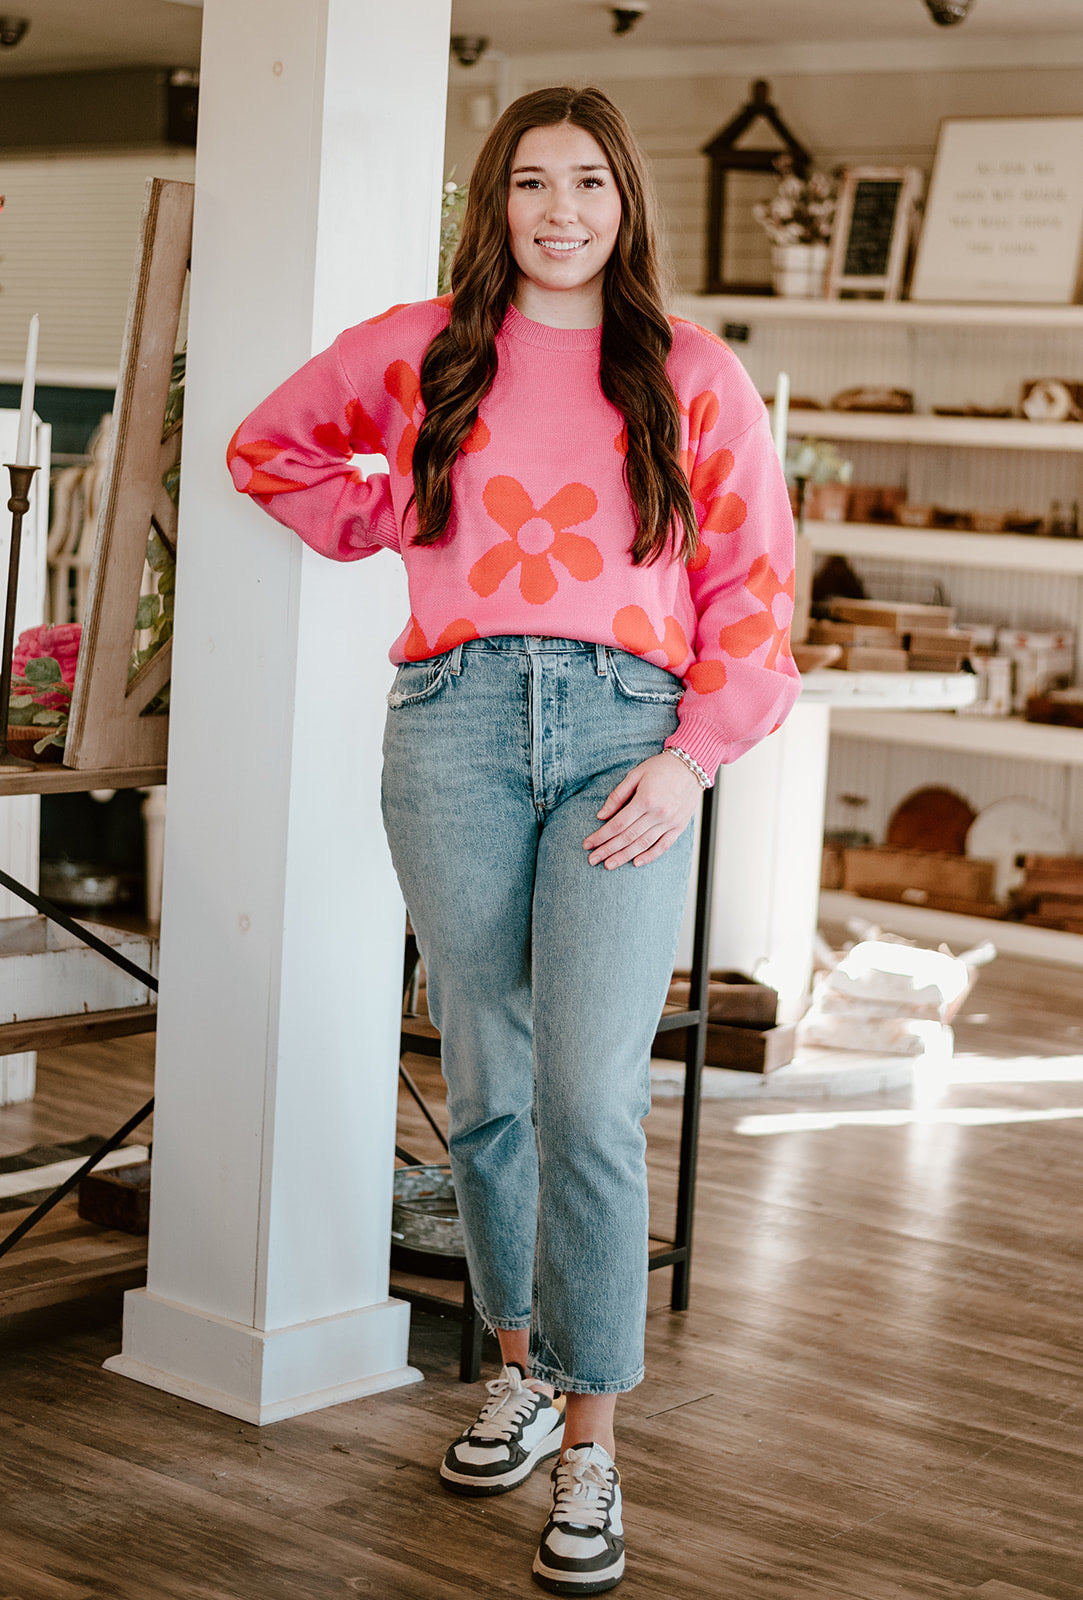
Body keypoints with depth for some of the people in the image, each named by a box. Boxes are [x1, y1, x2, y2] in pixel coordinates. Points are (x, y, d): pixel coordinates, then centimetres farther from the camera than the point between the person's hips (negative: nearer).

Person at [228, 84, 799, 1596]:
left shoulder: (695, 376, 9)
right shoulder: (421, 351, 12)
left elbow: (753, 591, 6)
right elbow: (269, 450, 27)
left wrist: (692, 757, -6)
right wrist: (388, 523, 13)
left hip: (625, 732, -2)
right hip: (455, 719, 2)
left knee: (592, 1100, -11)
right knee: (489, 1087, 6)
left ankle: (592, 1451, -3)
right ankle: (523, 1364, 26)